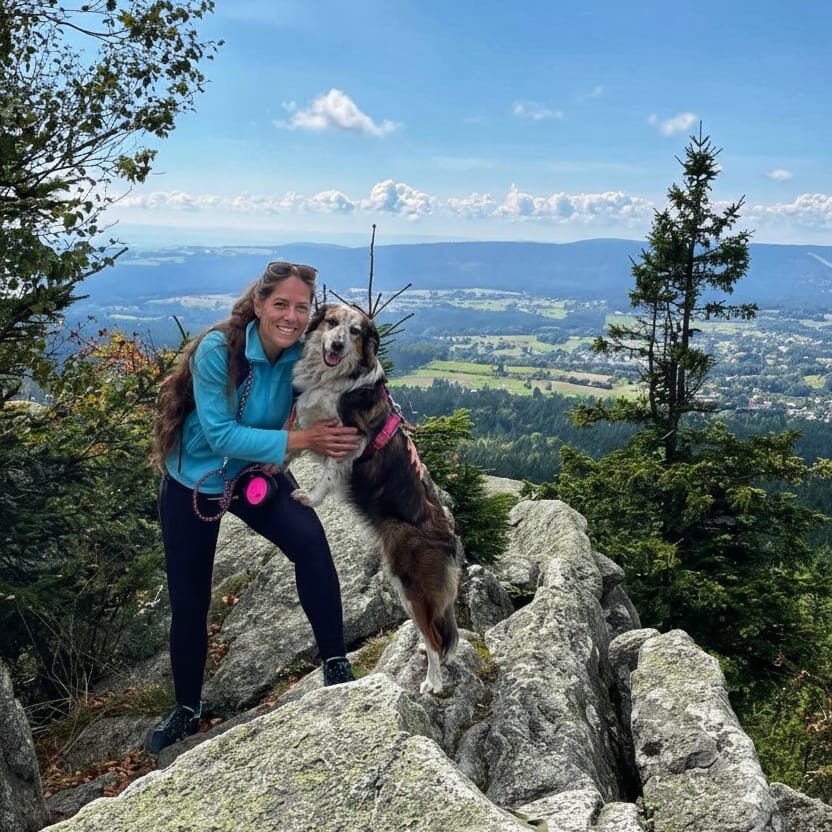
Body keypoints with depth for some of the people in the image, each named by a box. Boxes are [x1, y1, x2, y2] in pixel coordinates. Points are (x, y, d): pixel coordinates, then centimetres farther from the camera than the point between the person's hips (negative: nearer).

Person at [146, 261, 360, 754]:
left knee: (310, 540, -28)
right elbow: (222, 436, -31)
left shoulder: (304, 356, -19)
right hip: (193, 481, -1)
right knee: (189, 602, 8)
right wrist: (300, 440, -38)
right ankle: (188, 709, 33)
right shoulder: (217, 350, -29)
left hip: (258, 474, 2)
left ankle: (337, 666, -14)